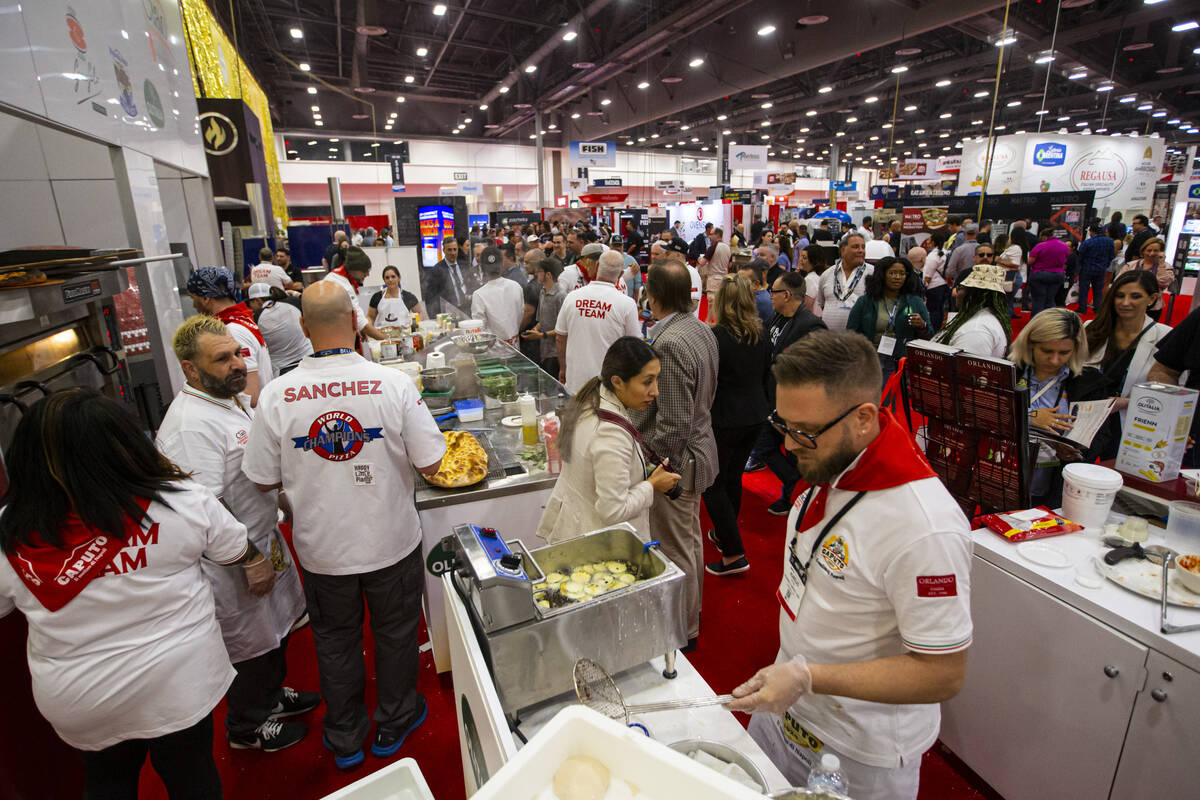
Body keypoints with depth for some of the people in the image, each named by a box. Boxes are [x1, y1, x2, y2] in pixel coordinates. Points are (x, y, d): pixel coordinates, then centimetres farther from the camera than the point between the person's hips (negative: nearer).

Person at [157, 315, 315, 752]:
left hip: (263, 540, 9)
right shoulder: (190, 425, -28)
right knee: (251, 642, 11)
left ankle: (271, 694, 49)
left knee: (277, 628, 25)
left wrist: (289, 509, 17)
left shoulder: (229, 401, 5)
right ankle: (246, 728, 36)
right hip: (230, 562, -9)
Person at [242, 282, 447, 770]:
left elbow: (263, 480, -5)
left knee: (336, 642, 23)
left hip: (322, 550, 2)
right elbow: (430, 463, -15)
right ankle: (394, 724, 43)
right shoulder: (393, 384, -20)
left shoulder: (278, 395, -15)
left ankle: (345, 740, 43)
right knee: (394, 634, 21)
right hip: (392, 542, -1)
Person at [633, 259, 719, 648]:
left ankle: (683, 630, 29)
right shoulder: (701, 329, 2)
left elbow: (673, 425, -28)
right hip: (698, 448, 10)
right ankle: (692, 609, 47)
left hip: (672, 461, -10)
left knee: (675, 551, 9)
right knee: (690, 539, 26)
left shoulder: (670, 344, -28)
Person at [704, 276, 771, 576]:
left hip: (725, 419, -7)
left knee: (712, 483, 5)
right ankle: (724, 534, 38)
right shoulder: (761, 334, 2)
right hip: (755, 416, 7)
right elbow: (766, 375, 12)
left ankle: (734, 554, 5)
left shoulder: (717, 336, -19)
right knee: (733, 476, 22)